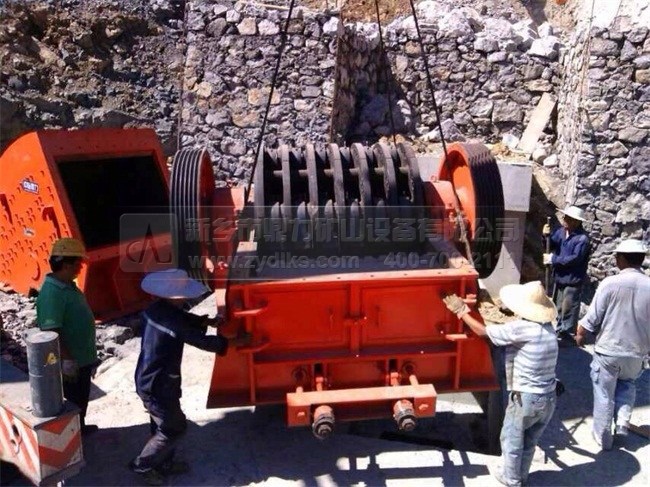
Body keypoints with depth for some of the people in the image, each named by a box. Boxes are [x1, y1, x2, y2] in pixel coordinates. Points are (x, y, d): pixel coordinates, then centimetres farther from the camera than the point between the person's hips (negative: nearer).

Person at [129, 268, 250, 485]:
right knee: (174, 428, 8)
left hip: (148, 380, 9)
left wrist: (208, 321, 2)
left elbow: (185, 317, 15)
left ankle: (164, 464, 39)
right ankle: (142, 465, 22)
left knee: (164, 425, 23)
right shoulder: (172, 320, -28)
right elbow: (203, 341, -22)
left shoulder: (157, 309, 0)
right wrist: (234, 341, -11)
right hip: (158, 385, -9)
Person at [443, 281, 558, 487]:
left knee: (511, 440, 19)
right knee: (529, 442, 26)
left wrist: (461, 311, -4)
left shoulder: (521, 329, -24)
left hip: (526, 398, -7)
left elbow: (483, 331, -15)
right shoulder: (548, 327, 2)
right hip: (549, 398, 7)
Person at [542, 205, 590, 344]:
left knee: (569, 308, 1)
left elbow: (574, 258, -25)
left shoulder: (582, 238, -20)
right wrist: (547, 236, -15)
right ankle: (560, 331, 34)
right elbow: (551, 246, 7)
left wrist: (553, 259, -19)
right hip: (560, 276, 7)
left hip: (573, 280, -7)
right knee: (559, 306, 19)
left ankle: (568, 334, 14)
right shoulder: (561, 231, 0)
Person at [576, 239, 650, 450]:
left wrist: (580, 335, 6)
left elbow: (592, 318, -13)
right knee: (627, 384, 33)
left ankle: (603, 438, 28)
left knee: (604, 395, 15)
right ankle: (622, 423, 22)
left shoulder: (610, 283, -18)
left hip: (607, 350, -3)